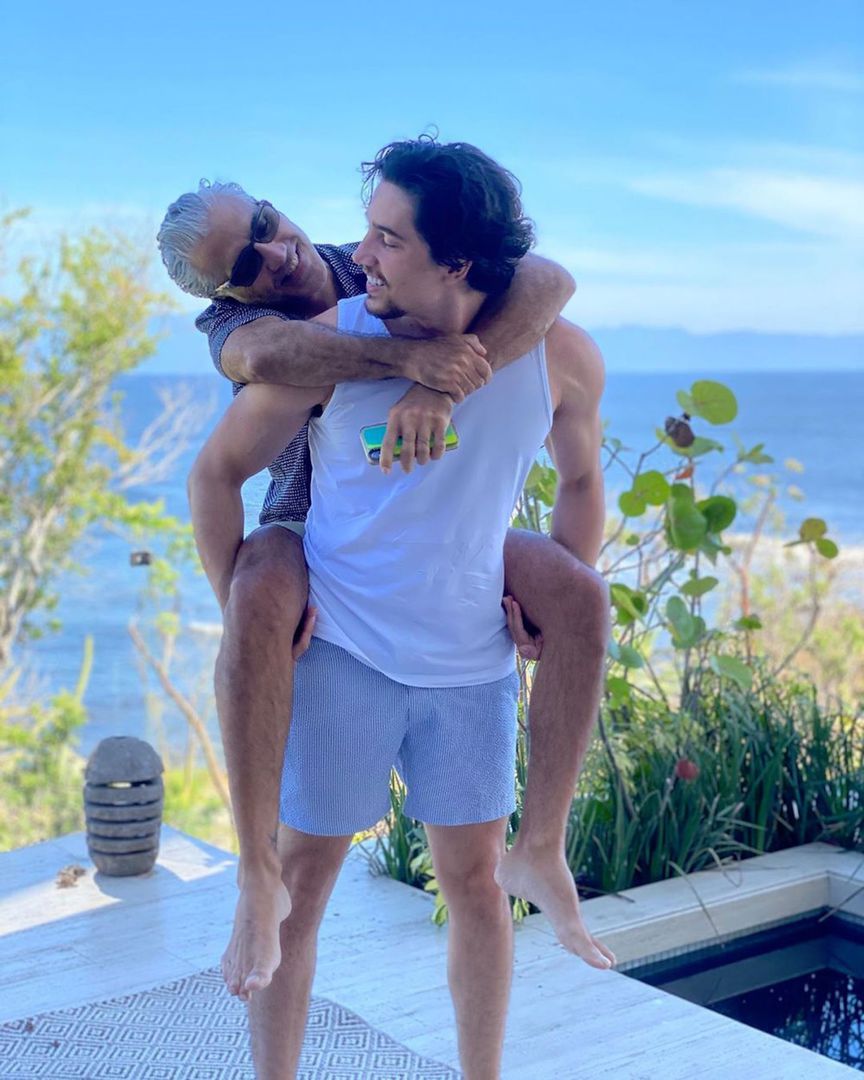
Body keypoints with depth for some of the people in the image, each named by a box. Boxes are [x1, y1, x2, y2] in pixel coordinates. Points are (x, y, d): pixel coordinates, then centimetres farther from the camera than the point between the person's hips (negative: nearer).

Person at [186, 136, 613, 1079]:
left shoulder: (560, 359, -7)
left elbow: (580, 481, 13)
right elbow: (216, 475, -2)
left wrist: (561, 605, 4)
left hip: (474, 664, 2)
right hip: (339, 654, -2)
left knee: (475, 878, 11)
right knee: (301, 875, 6)